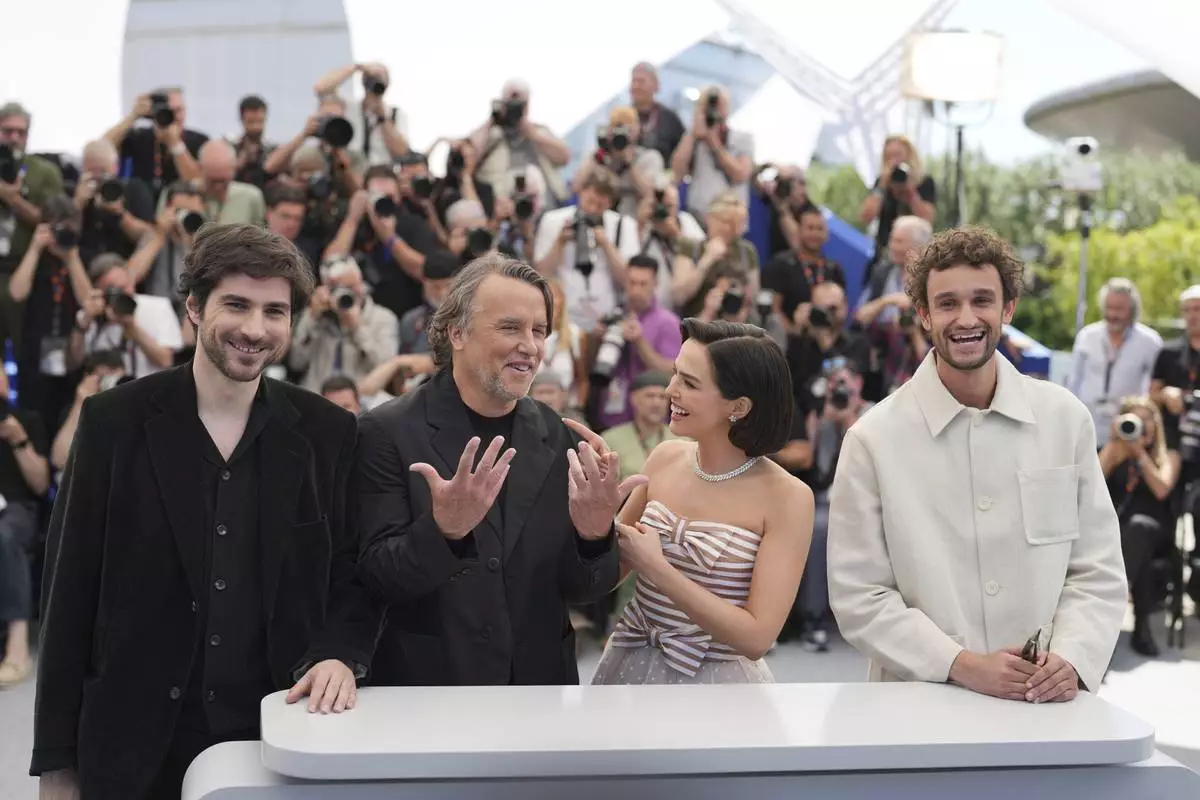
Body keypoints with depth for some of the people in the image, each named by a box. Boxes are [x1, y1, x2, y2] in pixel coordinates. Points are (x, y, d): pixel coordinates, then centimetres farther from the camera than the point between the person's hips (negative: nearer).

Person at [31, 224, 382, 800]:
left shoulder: (328, 433, 2)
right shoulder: (114, 421, -2)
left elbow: (354, 576, 8)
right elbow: (70, 594, -1)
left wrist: (340, 655, -13)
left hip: (281, 739, 1)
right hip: (133, 748, -1)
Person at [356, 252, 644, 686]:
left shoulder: (557, 436, -2)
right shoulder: (388, 432, -12)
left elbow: (581, 589, -3)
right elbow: (377, 579, -15)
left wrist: (594, 533, -23)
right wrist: (444, 529, -32)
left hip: (540, 682, 3)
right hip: (427, 684, -3)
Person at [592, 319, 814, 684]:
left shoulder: (786, 497, -17)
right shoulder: (665, 458, -4)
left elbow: (756, 637, -20)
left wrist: (657, 567, -21)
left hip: (714, 679, -4)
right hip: (630, 665, 4)